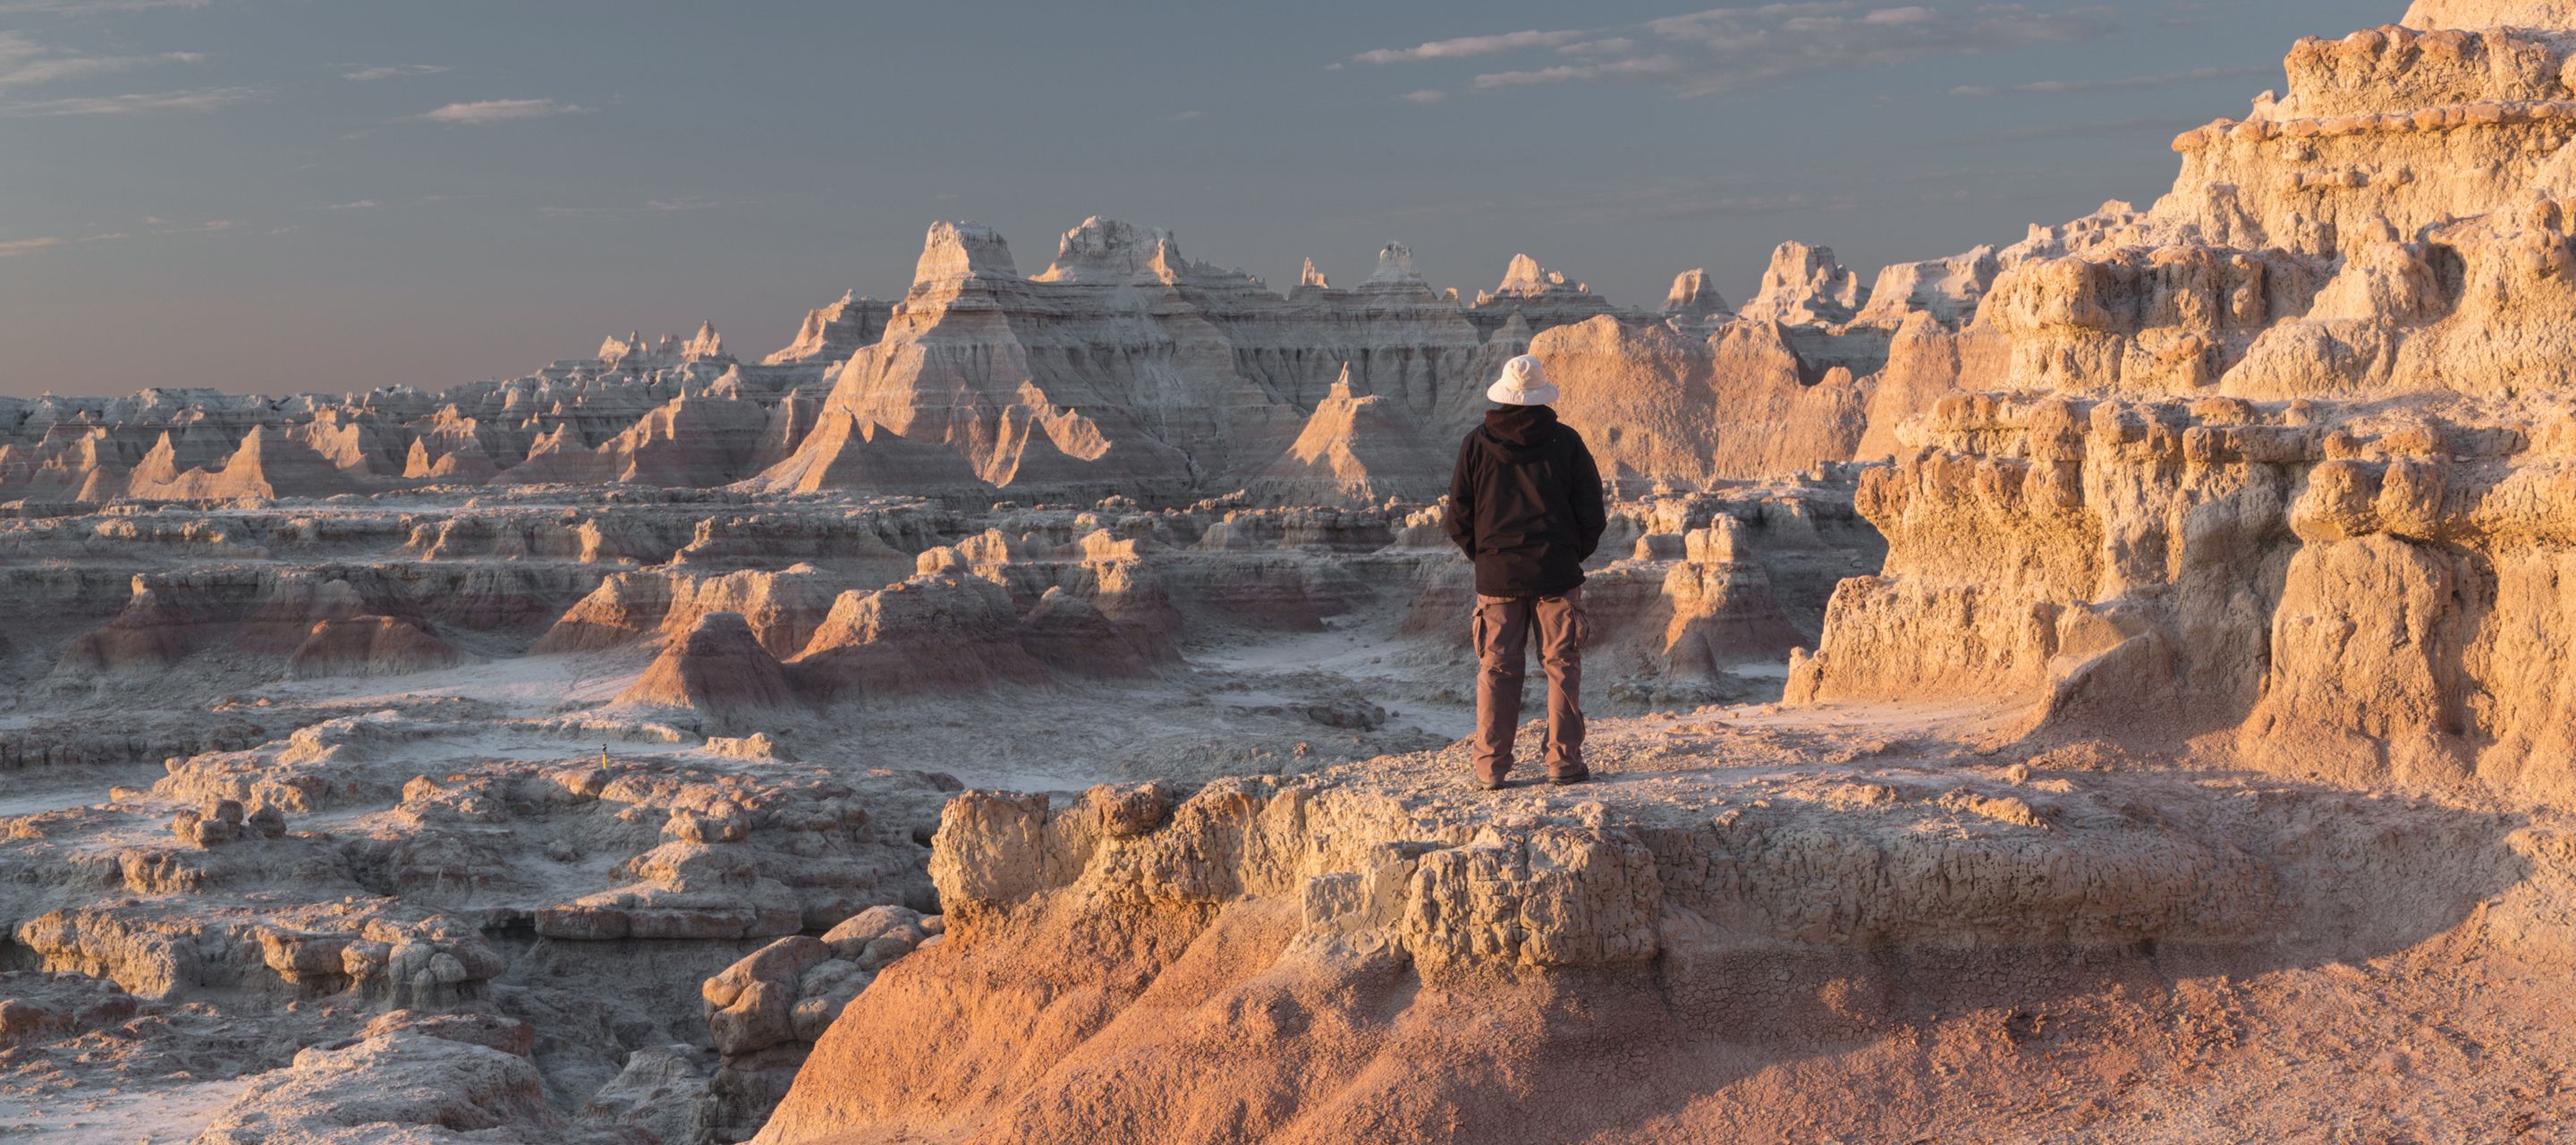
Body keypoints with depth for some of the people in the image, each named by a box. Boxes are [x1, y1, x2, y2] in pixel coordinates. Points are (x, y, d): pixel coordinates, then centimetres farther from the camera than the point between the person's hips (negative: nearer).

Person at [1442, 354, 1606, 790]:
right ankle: (1564, 761, 3)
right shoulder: (1565, 441, -3)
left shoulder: (1476, 444, 0)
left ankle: (1491, 766, 3)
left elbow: (1458, 518, 3)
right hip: (1557, 573, -1)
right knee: (1562, 667, 5)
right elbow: (1591, 512, 0)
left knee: (1497, 670, 5)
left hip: (1497, 574, 1)